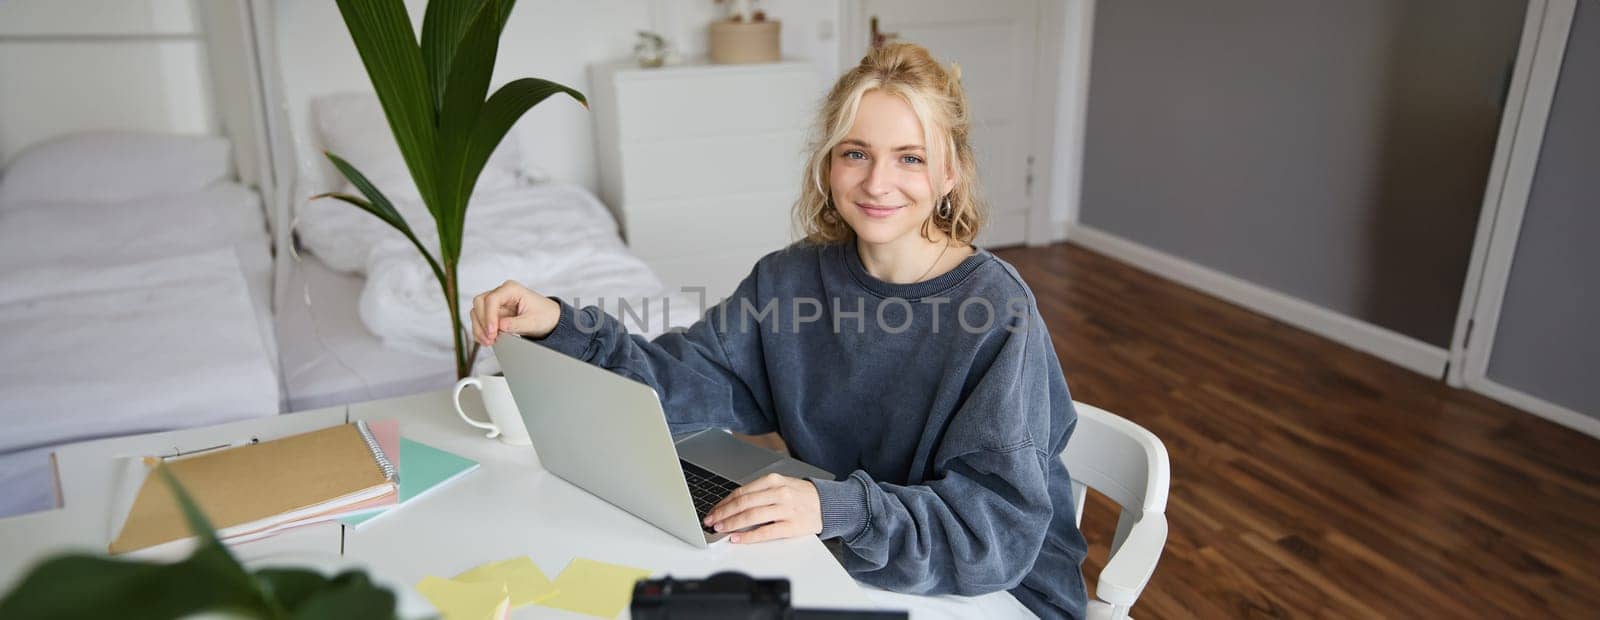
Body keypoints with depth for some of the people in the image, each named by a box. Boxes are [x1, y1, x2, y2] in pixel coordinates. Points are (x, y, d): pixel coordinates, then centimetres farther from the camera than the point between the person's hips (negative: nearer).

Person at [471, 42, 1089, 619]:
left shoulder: (996, 314, -20)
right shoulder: (791, 278, -4)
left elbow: (1001, 524, -24)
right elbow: (681, 384, -6)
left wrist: (836, 508, -38)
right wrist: (561, 326, -20)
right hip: (839, 565, 4)